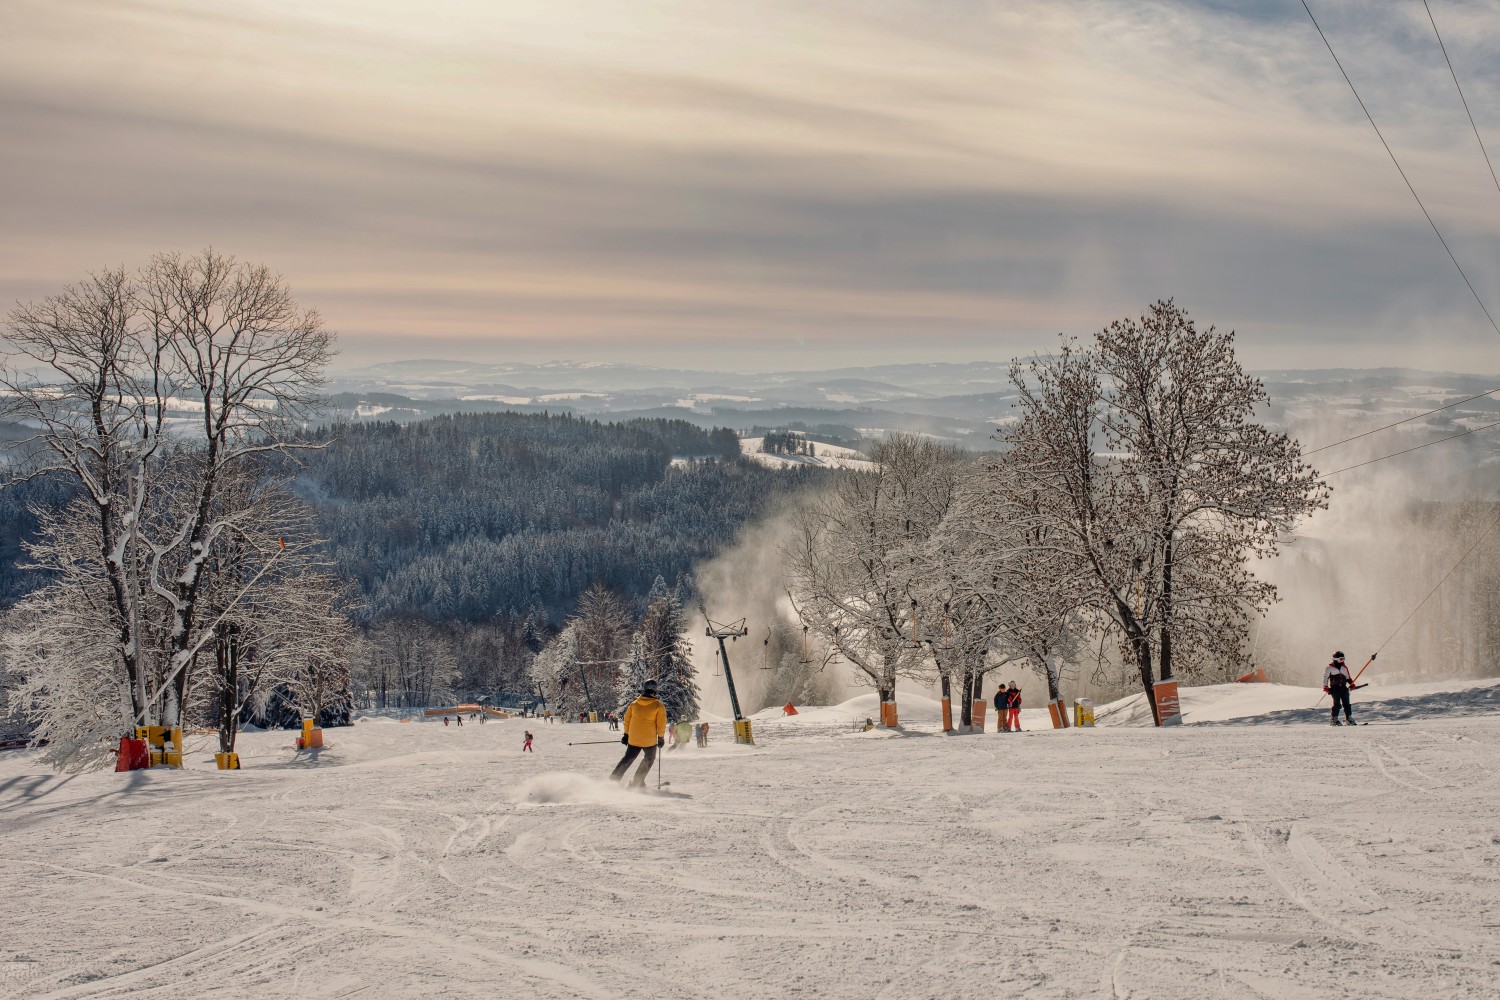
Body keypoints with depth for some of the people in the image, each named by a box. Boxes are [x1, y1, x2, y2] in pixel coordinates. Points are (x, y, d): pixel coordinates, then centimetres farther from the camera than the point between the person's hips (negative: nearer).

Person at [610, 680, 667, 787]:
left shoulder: (634, 704, 2)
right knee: (649, 759, 18)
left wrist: (626, 735, 18)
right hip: (650, 740, -3)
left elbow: (627, 720, 8)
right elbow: (661, 723, -7)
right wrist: (661, 738, 4)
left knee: (627, 759, 19)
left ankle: (613, 780, 12)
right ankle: (637, 782, 12)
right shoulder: (658, 706, -8)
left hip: (633, 739, 3)